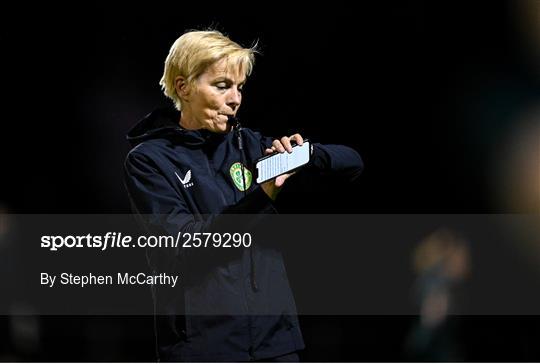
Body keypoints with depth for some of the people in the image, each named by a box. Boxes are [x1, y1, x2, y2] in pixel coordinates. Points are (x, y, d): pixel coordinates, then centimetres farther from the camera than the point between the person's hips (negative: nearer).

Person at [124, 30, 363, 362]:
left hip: (274, 335, 4)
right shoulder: (149, 161, -1)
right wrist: (261, 197, -22)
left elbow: (352, 163, 11)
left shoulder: (246, 145, 12)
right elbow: (186, 245, -14)